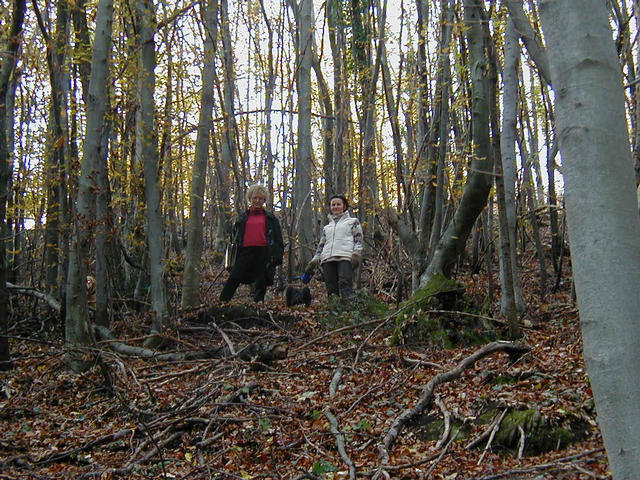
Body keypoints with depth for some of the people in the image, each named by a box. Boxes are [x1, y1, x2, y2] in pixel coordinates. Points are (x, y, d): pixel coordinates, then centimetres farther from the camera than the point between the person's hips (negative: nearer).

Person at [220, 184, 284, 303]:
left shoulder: (270, 218, 15)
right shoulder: (242, 218, 18)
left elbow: (278, 240, 13)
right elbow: (234, 238, 20)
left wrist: (277, 257, 1)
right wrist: (232, 259, 10)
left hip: (264, 253, 0)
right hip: (245, 252, 0)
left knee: (261, 283, 0)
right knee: (234, 278, -8)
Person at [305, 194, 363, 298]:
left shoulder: (353, 221, 20)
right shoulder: (326, 227, 31)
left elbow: (358, 239, 9)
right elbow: (321, 246, 29)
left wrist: (356, 254, -8)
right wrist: (313, 262, 18)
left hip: (345, 257, -4)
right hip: (328, 259, 4)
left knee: (345, 283, -23)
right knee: (331, 289, -8)